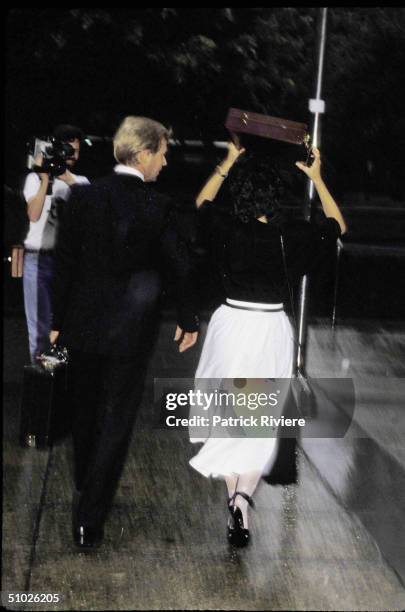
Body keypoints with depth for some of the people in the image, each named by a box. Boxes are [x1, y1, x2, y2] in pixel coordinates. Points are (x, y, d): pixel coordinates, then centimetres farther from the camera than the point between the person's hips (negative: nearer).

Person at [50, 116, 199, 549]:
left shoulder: (83, 197, -5)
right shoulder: (157, 208, -12)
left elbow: (64, 264, -2)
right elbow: (179, 268, -6)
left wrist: (58, 322, 6)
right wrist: (188, 321, 9)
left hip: (82, 326, 3)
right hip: (130, 332, -3)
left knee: (84, 414, 20)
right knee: (115, 423, 5)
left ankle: (84, 493, 39)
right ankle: (89, 521, 2)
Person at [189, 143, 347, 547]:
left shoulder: (227, 227, -9)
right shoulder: (290, 235, -11)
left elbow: (202, 201, 15)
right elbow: (337, 226, 9)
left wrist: (227, 164, 19)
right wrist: (317, 179, 11)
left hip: (232, 323, 1)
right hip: (272, 328, -1)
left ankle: (232, 495, 21)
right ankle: (243, 498, -16)